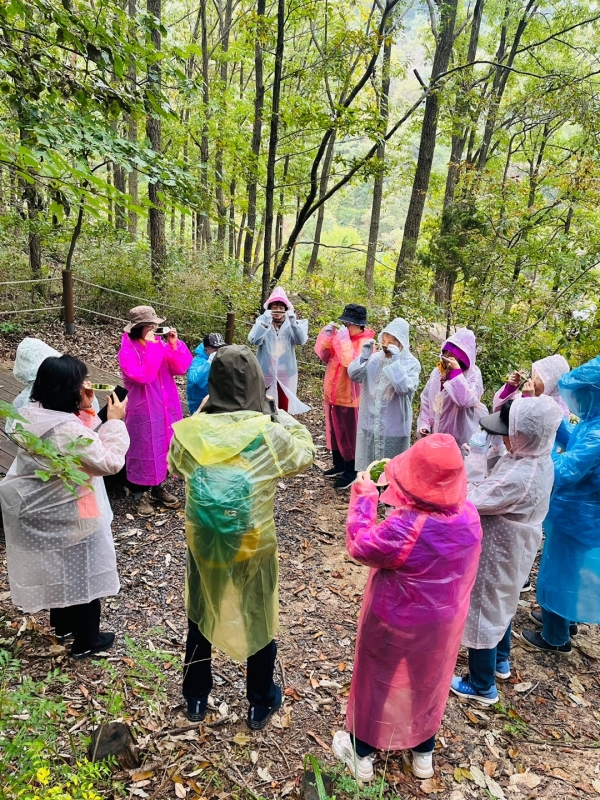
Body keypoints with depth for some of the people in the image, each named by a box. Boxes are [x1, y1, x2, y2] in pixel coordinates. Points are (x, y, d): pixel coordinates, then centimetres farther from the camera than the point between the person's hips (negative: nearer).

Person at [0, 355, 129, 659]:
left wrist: (87, 409, -5)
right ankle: (86, 642, 30)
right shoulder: (69, 430, -33)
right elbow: (110, 462, -25)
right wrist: (115, 421, -19)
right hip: (68, 517, -9)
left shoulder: (31, 414, -5)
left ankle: (62, 626, 48)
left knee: (55, 568, 26)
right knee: (83, 574, 12)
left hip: (35, 510, 9)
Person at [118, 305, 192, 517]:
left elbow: (181, 368, -2)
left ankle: (158, 488, 34)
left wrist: (174, 345, -15)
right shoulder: (127, 352, -13)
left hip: (166, 407, 6)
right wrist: (151, 347, -26)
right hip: (143, 410, -6)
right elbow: (143, 377, -27)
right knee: (143, 450, 4)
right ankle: (138, 496, 20)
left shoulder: (160, 344, 3)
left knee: (164, 448, 16)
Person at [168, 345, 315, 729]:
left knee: (200, 617, 26)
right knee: (260, 622, 21)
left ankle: (196, 698, 47)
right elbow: (305, 451, -2)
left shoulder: (189, 432, -16)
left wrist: (205, 413, 4)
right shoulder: (270, 435, -22)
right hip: (254, 546, -2)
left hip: (203, 543, 2)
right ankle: (260, 704, 41)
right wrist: (278, 412, 4)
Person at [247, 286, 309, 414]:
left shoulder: (291, 324, 3)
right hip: (265, 373, -1)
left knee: (284, 408, 9)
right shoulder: (262, 321, 1)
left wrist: (294, 323, -26)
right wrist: (265, 323, -27)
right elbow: (253, 340, -15)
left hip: (286, 373, 1)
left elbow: (302, 340, -13)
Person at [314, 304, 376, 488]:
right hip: (333, 393, 8)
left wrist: (344, 342, -31)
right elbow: (323, 356, 5)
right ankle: (338, 465, 35)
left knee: (348, 434, 3)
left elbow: (354, 365, -31)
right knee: (334, 431, 19)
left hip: (349, 396, -8)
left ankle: (351, 472, 17)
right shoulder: (340, 336, 6)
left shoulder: (365, 343, -16)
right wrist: (326, 336, -9)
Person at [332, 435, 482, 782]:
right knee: (429, 683, 29)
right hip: (443, 622, 5)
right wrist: (380, 495, -4)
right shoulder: (469, 514, -18)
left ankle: (362, 755, 44)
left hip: (396, 625, -5)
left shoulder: (405, 528, -37)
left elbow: (360, 546, -21)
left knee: (377, 683, 20)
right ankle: (424, 753, 52)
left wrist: (364, 497, -13)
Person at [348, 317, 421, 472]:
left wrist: (395, 361, -27)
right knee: (368, 464, 19)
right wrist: (365, 355, -16)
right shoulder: (376, 358, 0)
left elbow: (405, 388, -26)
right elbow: (354, 375, -3)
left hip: (394, 425, -4)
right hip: (370, 422, 4)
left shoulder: (411, 364, -11)